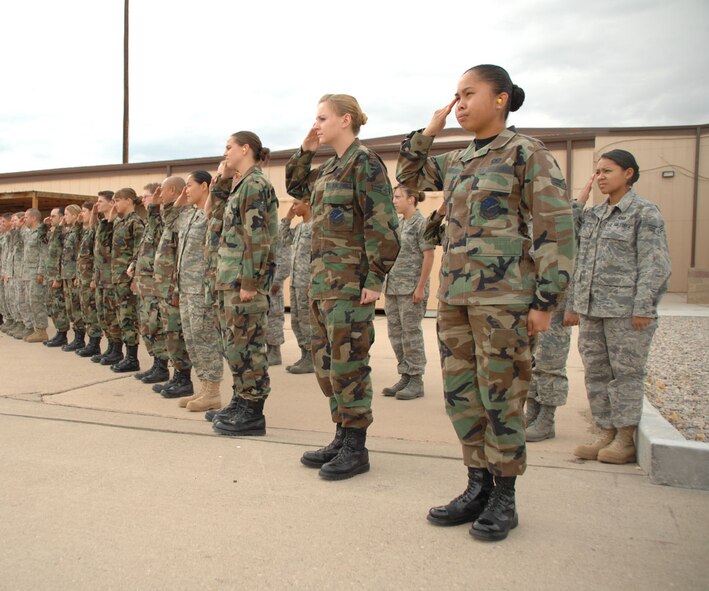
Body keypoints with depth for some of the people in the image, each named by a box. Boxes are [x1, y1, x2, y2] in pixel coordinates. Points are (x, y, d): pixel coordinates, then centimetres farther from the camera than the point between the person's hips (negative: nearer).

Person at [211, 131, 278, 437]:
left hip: (244, 278, -10)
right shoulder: (243, 185, 20)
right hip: (231, 278, 10)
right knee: (234, 342, 14)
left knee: (245, 344, -6)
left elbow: (258, 237, -18)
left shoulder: (255, 183, -11)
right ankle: (240, 401, 25)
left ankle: (253, 414, 2)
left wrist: (250, 283, -21)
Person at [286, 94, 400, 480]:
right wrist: (305, 150, 18)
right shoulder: (329, 168, 16)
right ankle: (342, 438, 25)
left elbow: (383, 226, -15)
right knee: (326, 362, 12)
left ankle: (356, 449, 10)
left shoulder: (364, 162, -9)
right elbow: (295, 187, 32)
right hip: (322, 280, 9)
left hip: (349, 283, -9)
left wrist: (375, 280, -17)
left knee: (348, 364, -3)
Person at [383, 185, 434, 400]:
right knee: (395, 333, 10)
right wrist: (386, 287, 16)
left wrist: (420, 287, -16)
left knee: (411, 334, -2)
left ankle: (416, 381, 7)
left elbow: (429, 256, -12)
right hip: (393, 287, 8)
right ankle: (405, 376, 20)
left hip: (411, 288, -8)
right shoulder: (399, 224, 15)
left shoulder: (421, 223, -7)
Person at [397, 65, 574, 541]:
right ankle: (479, 487, 24)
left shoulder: (527, 153, -4)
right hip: (454, 293, 7)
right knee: (460, 393, 9)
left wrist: (545, 302, -11)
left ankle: (504, 498, 18)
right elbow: (409, 175, 29)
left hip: (503, 296, -7)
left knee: (499, 394, 1)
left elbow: (557, 229, -7)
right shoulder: (457, 161, 15)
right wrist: (430, 131, 15)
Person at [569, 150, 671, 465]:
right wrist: (575, 305, 14)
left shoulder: (645, 212, -3)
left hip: (625, 309, -7)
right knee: (596, 372, 9)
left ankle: (625, 440, 10)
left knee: (626, 371, 0)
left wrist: (643, 308, -15)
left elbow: (655, 264, -9)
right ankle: (606, 433, 18)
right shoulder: (592, 214, 15)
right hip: (591, 308, 7)